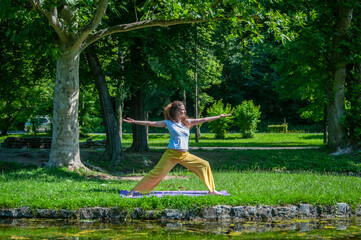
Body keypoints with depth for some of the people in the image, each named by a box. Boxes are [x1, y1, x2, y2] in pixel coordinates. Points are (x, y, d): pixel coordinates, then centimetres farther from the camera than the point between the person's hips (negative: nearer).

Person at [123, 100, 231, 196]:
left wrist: (219, 116, 14)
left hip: (185, 155, 5)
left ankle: (212, 190, 10)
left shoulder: (187, 122, 11)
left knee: (204, 165, -1)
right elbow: (151, 123, -3)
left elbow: (203, 120, 13)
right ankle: (134, 190, 1)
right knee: (156, 173, -8)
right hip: (171, 154, -5)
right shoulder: (168, 123, 0)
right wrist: (134, 122, -8)